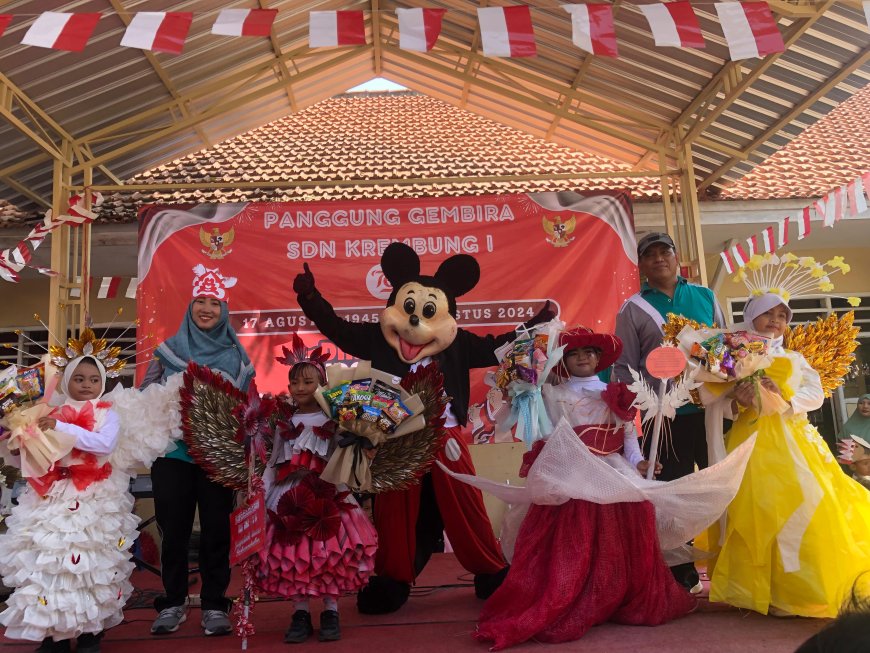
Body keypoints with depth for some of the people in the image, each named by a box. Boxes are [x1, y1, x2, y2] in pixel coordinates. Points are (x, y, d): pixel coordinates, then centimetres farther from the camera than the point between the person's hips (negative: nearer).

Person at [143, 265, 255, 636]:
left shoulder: (236, 355, 6)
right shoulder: (170, 349, 6)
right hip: (173, 451, 0)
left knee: (216, 527, 4)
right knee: (174, 527, 7)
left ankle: (215, 605, 17)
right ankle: (172, 603, 23)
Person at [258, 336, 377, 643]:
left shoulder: (333, 420, 1)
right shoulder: (284, 422, 10)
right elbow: (273, 464, 13)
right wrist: (261, 493, 7)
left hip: (326, 495, -2)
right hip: (290, 497, 3)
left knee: (331, 552, -2)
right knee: (293, 555, 1)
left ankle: (331, 612, 13)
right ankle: (301, 614, 14)